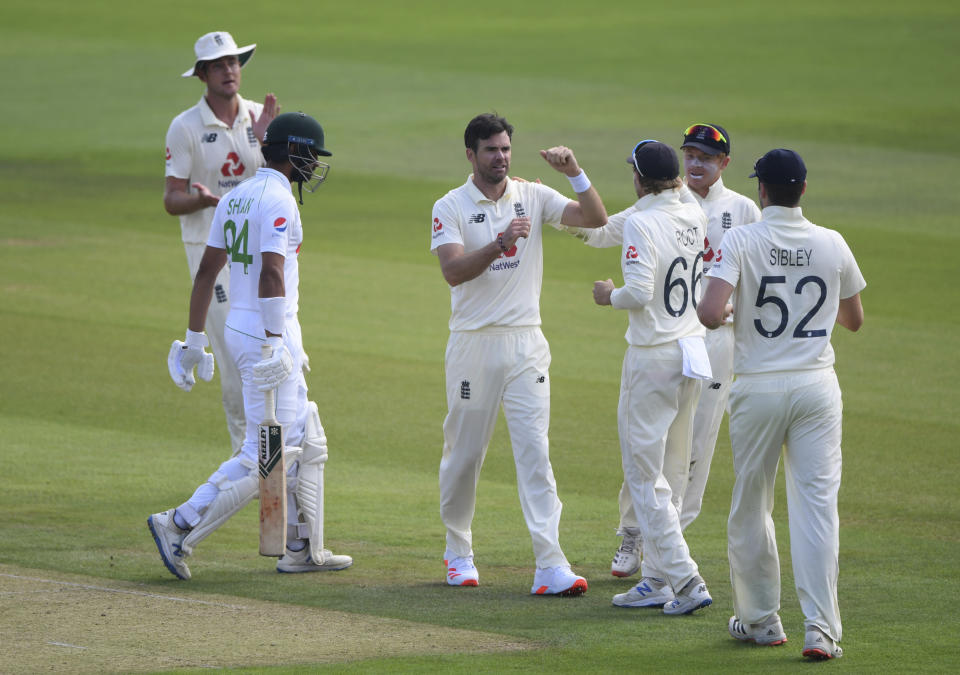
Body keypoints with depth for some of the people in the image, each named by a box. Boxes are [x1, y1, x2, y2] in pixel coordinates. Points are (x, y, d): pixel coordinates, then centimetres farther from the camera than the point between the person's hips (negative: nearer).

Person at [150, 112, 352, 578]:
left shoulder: (235, 197, 13)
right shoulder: (278, 201, -15)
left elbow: (207, 270, 15)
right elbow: (271, 274, -25)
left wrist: (195, 339, 18)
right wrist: (274, 345, -28)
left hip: (238, 330, 10)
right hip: (268, 333, -10)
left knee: (304, 443, 16)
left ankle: (302, 549, 18)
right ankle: (181, 527, -9)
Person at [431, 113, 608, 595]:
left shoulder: (534, 197, 6)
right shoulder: (450, 207, -2)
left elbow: (595, 219, -4)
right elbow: (453, 271, -16)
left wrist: (574, 172, -16)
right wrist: (500, 244, -30)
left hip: (525, 342, 1)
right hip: (473, 343, -1)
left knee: (534, 451, -7)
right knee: (463, 451, 7)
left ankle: (551, 566, -15)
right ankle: (458, 551, 28)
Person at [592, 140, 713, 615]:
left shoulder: (641, 224, -18)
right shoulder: (695, 218, 5)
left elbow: (640, 292, -25)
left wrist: (610, 296, -6)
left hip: (652, 357, -8)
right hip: (693, 351, 8)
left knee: (644, 477, -2)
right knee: (658, 473, 17)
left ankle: (686, 580, -10)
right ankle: (657, 581, 20)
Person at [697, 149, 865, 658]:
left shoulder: (740, 241, -9)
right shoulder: (832, 244, 0)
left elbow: (710, 314, -21)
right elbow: (854, 319, 13)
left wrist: (717, 312, 2)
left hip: (758, 390, -1)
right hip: (817, 387, 2)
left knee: (750, 506, 13)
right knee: (816, 505, -2)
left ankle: (760, 620, 21)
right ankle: (821, 629, -10)